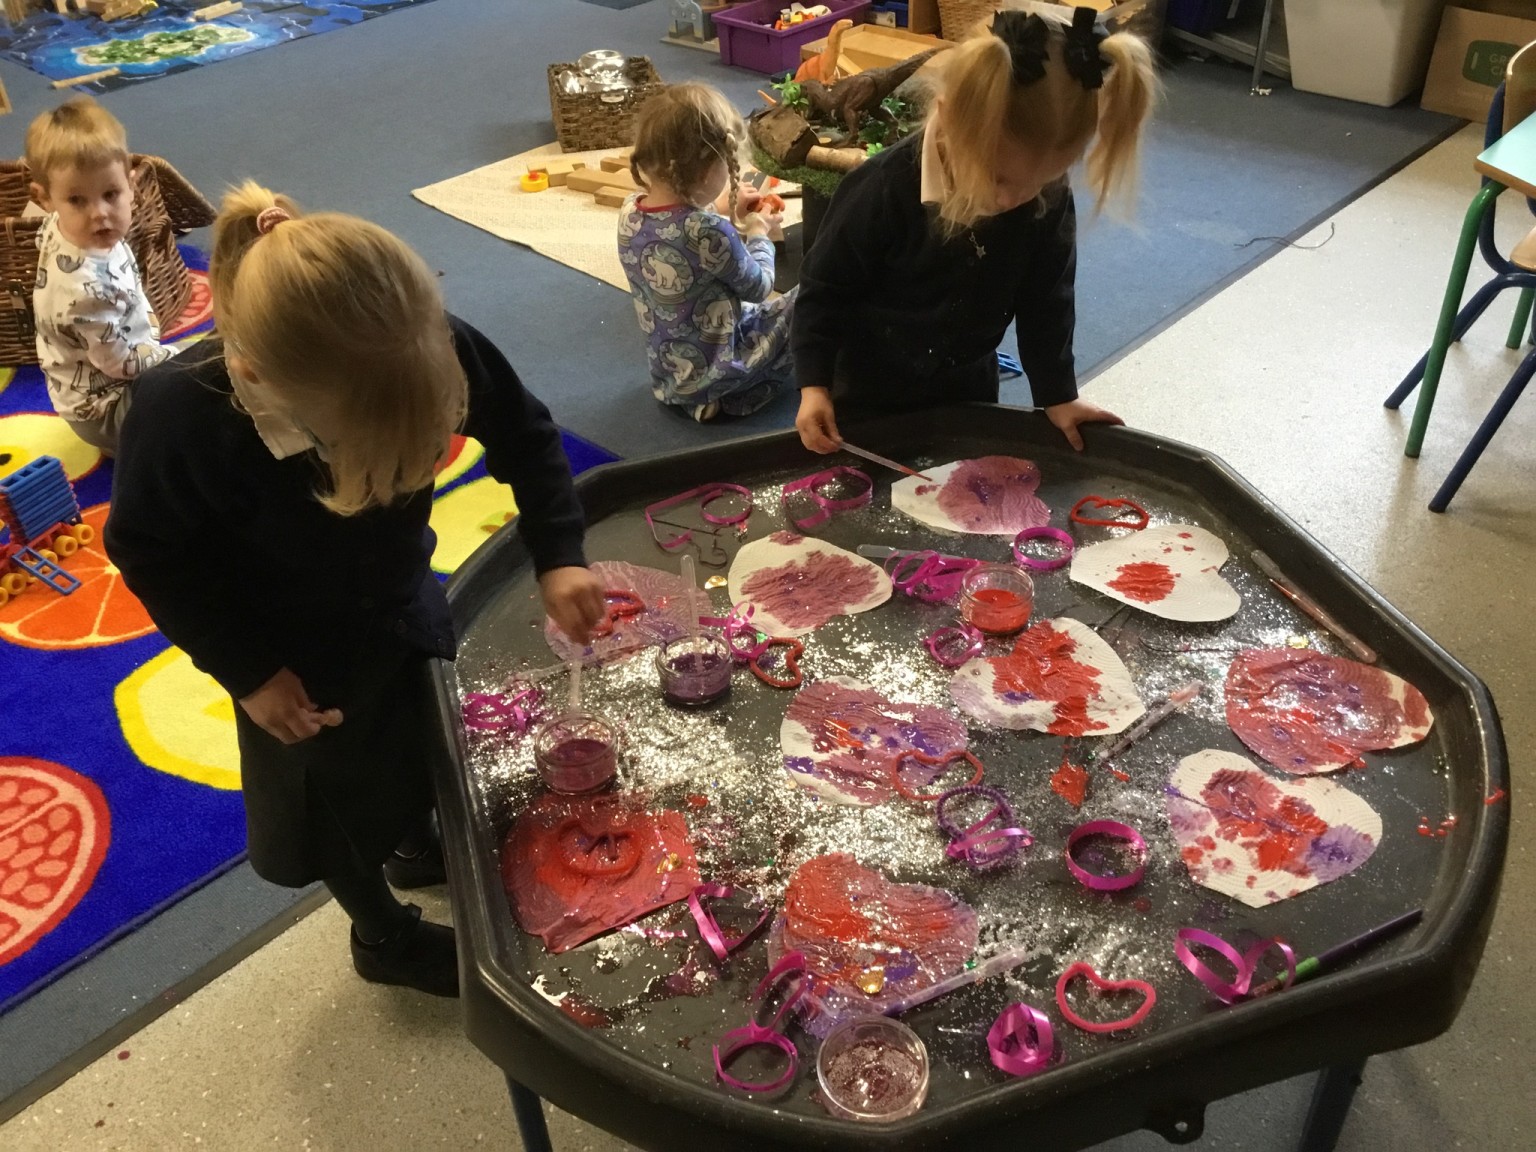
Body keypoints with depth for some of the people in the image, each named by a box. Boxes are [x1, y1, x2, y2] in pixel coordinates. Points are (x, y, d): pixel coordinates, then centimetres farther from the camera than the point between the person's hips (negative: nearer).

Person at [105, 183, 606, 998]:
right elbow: (150, 552, -19)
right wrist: (245, 670, -17)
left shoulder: (427, 349, -33)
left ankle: (419, 849, 63)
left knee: (427, 739, 29)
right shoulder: (178, 415, -38)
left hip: (403, 604, 4)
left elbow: (526, 435, -14)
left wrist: (557, 557, -24)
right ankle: (384, 937, 50)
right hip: (293, 652, -3)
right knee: (333, 801, 19)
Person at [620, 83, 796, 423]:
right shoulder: (709, 233, -32)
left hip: (666, 371, 8)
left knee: (753, 310, 32)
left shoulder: (630, 213, -10)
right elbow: (758, 287, -12)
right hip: (711, 374, -8)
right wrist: (758, 232, 4)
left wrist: (720, 210, 12)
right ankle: (738, 393, 2)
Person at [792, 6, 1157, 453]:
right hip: (870, 386, -3)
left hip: (969, 386, 3)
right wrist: (814, 385, -19)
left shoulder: (1050, 202, -18)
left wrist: (1058, 395, 1)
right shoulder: (883, 190, -30)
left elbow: (1047, 303, -2)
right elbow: (824, 289, -18)